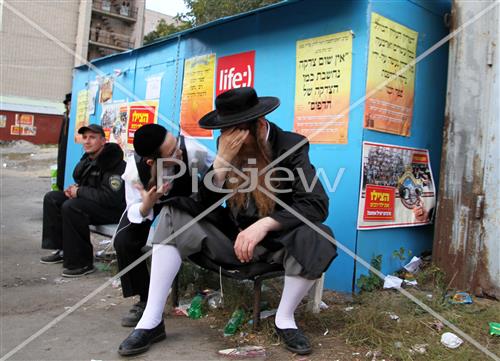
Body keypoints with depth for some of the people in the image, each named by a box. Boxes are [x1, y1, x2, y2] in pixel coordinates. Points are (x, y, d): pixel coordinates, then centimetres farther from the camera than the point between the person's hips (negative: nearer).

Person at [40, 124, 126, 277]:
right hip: (93, 202, 10)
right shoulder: (88, 159, 5)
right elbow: (83, 184, 23)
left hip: (113, 209, -10)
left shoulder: (113, 163, -22)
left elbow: (111, 198, -29)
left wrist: (79, 192, -19)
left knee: (71, 207, -30)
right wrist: (74, 189, -2)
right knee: (52, 198, 6)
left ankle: (82, 263, -18)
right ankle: (62, 250, 10)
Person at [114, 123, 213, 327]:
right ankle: (145, 300, 0)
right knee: (123, 241, -22)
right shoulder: (134, 168, -34)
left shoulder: (192, 151, -39)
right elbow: (135, 213, -25)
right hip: (148, 204, 1)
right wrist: (146, 205, -49)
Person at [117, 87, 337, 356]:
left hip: (275, 240, -3)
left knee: (314, 239, -34)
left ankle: (284, 319, -8)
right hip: (232, 235, 3)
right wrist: (222, 159, -25)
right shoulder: (227, 145, -3)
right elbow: (205, 204, -9)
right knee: (173, 214, -15)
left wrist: (264, 224, -34)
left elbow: (317, 205, -22)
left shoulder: (291, 146, -12)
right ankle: (152, 320, -15)